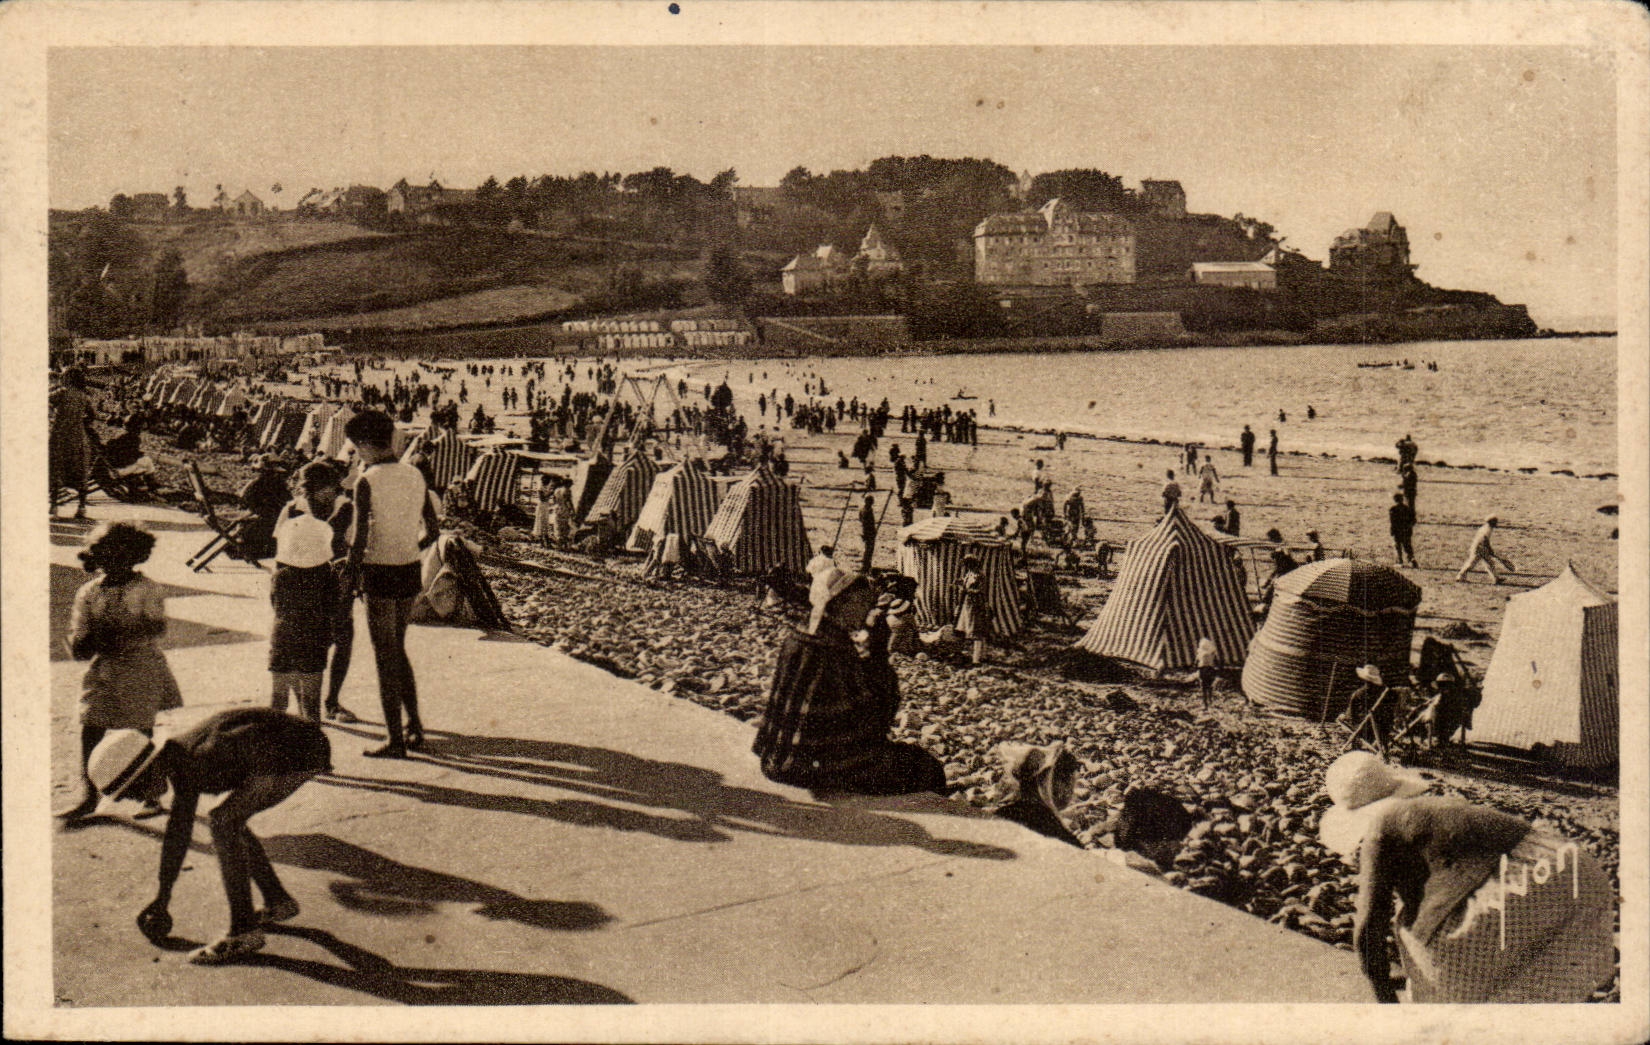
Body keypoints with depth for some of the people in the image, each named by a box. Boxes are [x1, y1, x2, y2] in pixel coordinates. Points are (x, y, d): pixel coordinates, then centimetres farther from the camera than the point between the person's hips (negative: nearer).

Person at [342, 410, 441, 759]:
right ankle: (415, 725, 21)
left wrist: (353, 577, -6)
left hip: (381, 573, -6)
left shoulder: (367, 482, -13)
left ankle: (395, 740, 6)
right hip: (411, 572, 6)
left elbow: (360, 539, -17)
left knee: (386, 656, 2)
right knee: (398, 649, 21)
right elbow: (433, 529, 10)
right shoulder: (415, 476, 5)